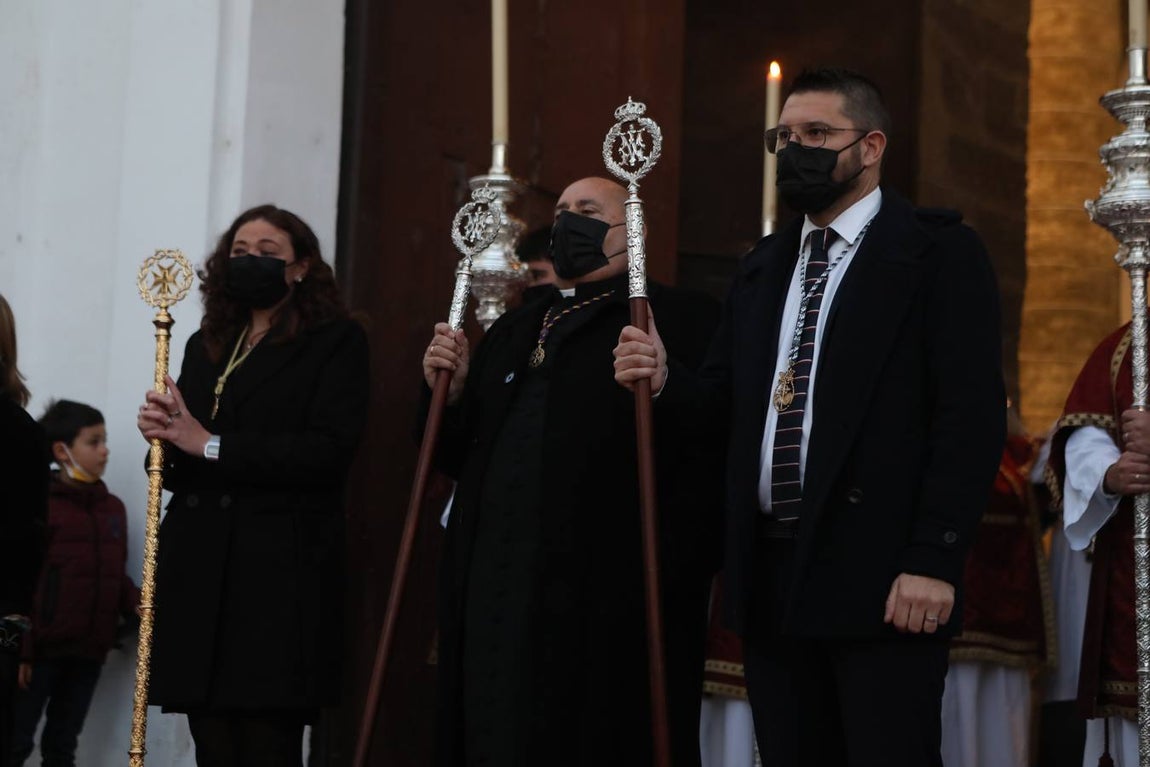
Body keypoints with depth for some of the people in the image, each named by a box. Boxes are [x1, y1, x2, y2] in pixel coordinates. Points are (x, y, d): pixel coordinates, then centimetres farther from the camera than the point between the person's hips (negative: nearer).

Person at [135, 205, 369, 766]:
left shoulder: (337, 340, 2)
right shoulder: (207, 345, 20)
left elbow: (329, 449, -12)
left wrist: (212, 445, -11)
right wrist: (164, 436, -2)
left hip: (280, 571, -5)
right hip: (200, 571, 5)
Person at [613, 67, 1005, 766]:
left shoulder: (938, 253, -3)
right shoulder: (764, 267, 18)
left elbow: (971, 416, -11)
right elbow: (726, 402, 15)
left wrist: (933, 560, -18)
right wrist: (666, 380, -7)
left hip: (879, 576, -6)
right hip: (771, 577, 6)